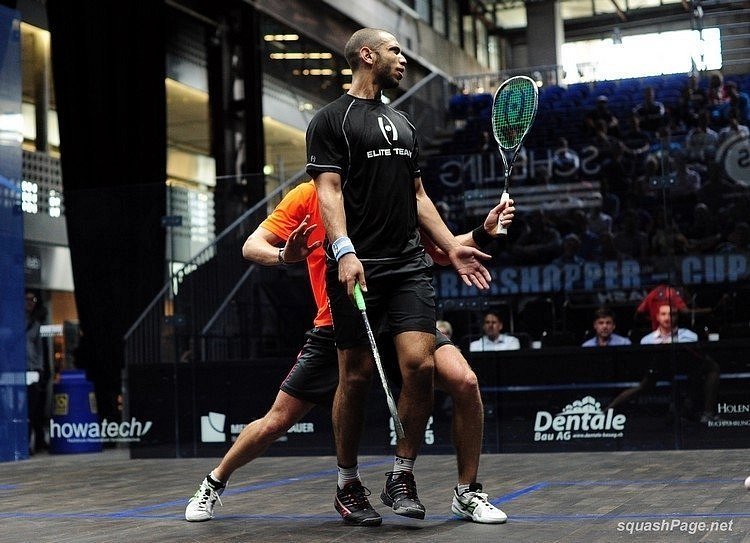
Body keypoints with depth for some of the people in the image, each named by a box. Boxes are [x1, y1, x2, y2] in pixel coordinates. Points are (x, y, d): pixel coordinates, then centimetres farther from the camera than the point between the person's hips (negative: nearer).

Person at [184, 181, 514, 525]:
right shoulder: (309, 196, -3)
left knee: (464, 382, -20)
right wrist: (284, 255, -26)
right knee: (277, 421, 2)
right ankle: (214, 483, 32)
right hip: (336, 326, -1)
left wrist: (482, 234, -6)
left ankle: (467, 494, -1)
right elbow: (252, 246, -4)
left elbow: (438, 251, 11)